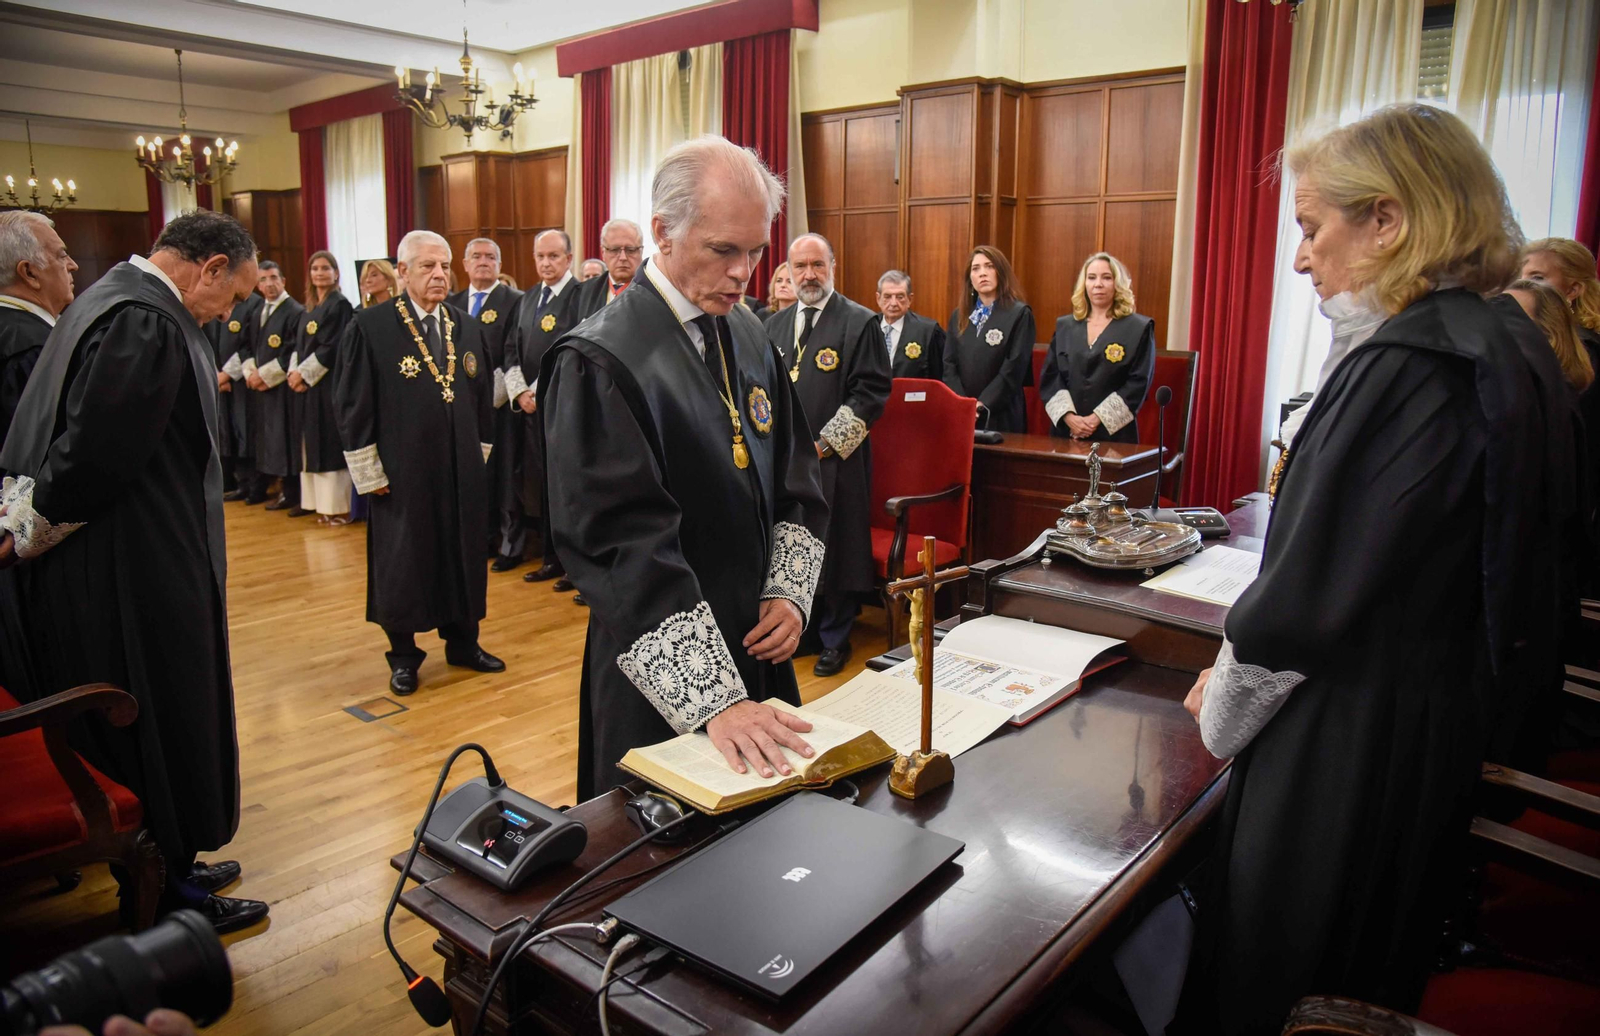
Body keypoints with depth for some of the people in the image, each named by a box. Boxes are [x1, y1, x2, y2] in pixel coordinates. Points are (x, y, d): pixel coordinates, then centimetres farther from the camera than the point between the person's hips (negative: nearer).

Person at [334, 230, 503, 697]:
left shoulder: (467, 328, 7)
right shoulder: (371, 326, -7)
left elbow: (483, 398, 14)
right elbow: (353, 404, -7)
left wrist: (480, 454, 11)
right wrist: (368, 472, -8)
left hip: (460, 472, 4)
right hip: (402, 473, -4)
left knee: (463, 556, 12)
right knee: (402, 562, 7)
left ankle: (462, 642, 29)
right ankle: (403, 654, 23)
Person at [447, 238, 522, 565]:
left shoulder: (514, 301, -3)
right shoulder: (453, 303, 14)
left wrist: (495, 392, -14)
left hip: (498, 403, -5)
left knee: (502, 473, -1)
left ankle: (509, 543, 9)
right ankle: (483, 537, 19)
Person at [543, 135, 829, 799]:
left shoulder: (749, 338, 4)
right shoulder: (597, 363, -19)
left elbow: (795, 483, 10)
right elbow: (625, 545, -26)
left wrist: (791, 592, -6)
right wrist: (713, 697, -30)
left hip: (758, 651, 7)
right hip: (660, 676, -6)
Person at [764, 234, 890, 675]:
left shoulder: (861, 323, -3)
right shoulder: (776, 325, 14)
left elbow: (871, 393, -9)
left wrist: (825, 442, -13)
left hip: (834, 461, -5)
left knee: (833, 550, 2)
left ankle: (835, 638, 18)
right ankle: (799, 631, 26)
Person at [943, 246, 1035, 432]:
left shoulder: (1020, 314, -3)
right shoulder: (959, 316, 11)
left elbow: (1013, 370, -11)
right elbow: (949, 366, 4)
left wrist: (980, 406, -17)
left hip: (1000, 418, -4)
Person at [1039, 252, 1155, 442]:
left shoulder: (1139, 328, 1)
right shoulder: (1064, 326, 11)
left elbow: (1138, 382, -6)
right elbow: (1049, 377, 4)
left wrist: (1098, 419, -14)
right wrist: (1068, 417, -10)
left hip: (1113, 433, -3)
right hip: (1065, 431, 3)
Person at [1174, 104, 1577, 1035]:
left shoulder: (1404, 371, -25)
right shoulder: (1511, 349, 5)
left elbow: (1310, 596, -23)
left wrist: (1220, 705, -4)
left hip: (1345, 744, -9)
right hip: (1444, 731, 9)